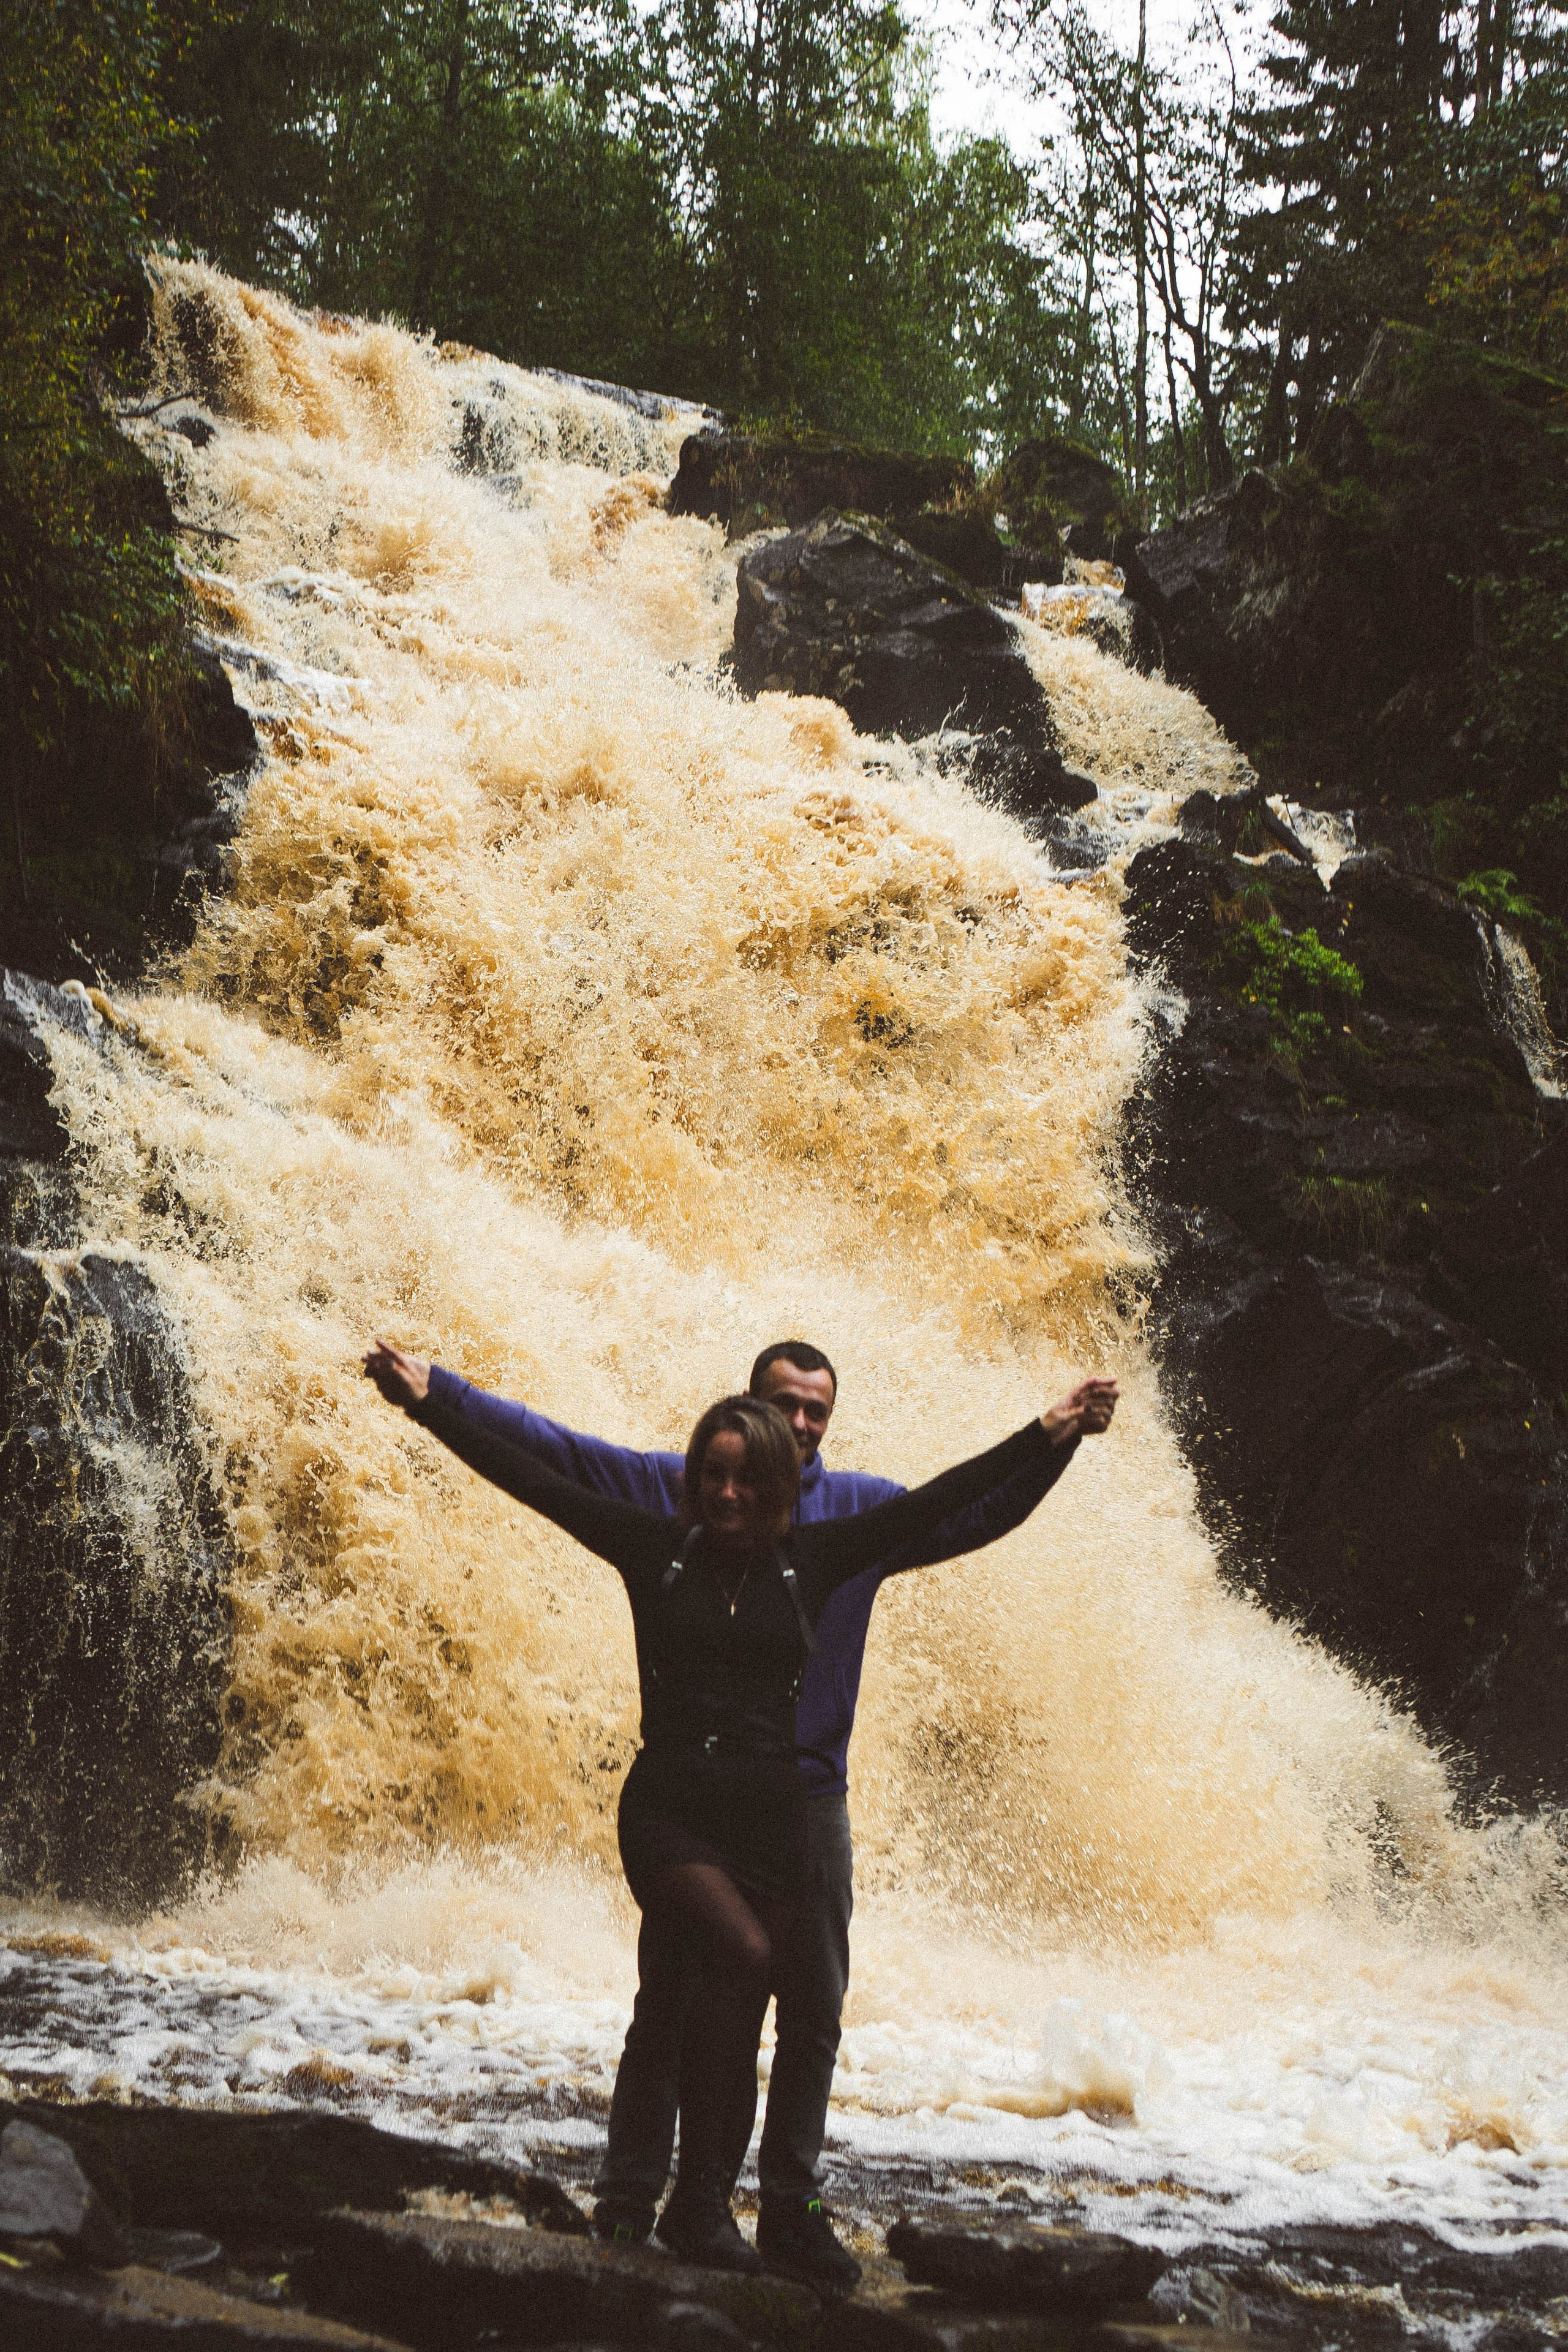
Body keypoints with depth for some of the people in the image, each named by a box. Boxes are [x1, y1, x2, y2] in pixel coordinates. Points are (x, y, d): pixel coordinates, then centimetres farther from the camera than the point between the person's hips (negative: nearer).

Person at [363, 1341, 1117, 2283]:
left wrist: (1054, 1440, -8)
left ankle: (790, 2210, 17)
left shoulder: (859, 1508, 8)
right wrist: (435, 1391, -7)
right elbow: (548, 1448, 1)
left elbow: (977, 1511, 5)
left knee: (812, 2014, 6)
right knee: (670, 2006, 2)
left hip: (809, 1801, 2)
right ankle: (628, 2206, 11)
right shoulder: (672, 1487, 3)